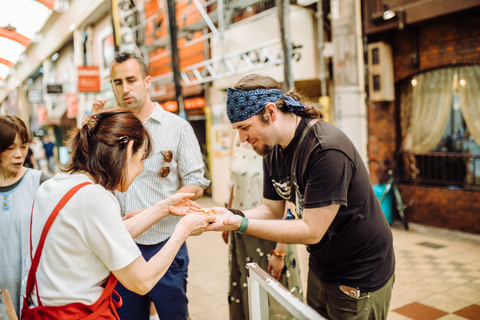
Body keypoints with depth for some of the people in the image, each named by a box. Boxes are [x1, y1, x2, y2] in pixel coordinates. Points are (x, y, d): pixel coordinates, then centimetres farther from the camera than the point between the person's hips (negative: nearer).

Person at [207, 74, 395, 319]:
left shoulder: (327, 150, -29)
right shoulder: (272, 151, -2)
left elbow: (311, 231, -27)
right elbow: (272, 209, 4)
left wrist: (241, 224, -30)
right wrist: (232, 215, -15)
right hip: (321, 269, 7)